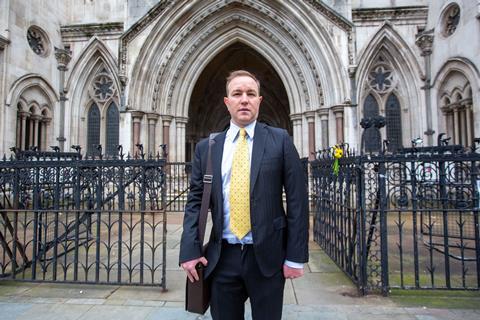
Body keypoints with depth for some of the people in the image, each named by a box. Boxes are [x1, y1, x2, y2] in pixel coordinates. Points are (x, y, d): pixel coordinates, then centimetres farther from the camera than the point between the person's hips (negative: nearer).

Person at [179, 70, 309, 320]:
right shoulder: (206, 147, 5)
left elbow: (297, 199, -4)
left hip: (267, 255, -1)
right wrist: (190, 251, -5)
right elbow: (195, 201, 4)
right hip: (222, 257, 2)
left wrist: (296, 256, -6)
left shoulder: (280, 140, -2)